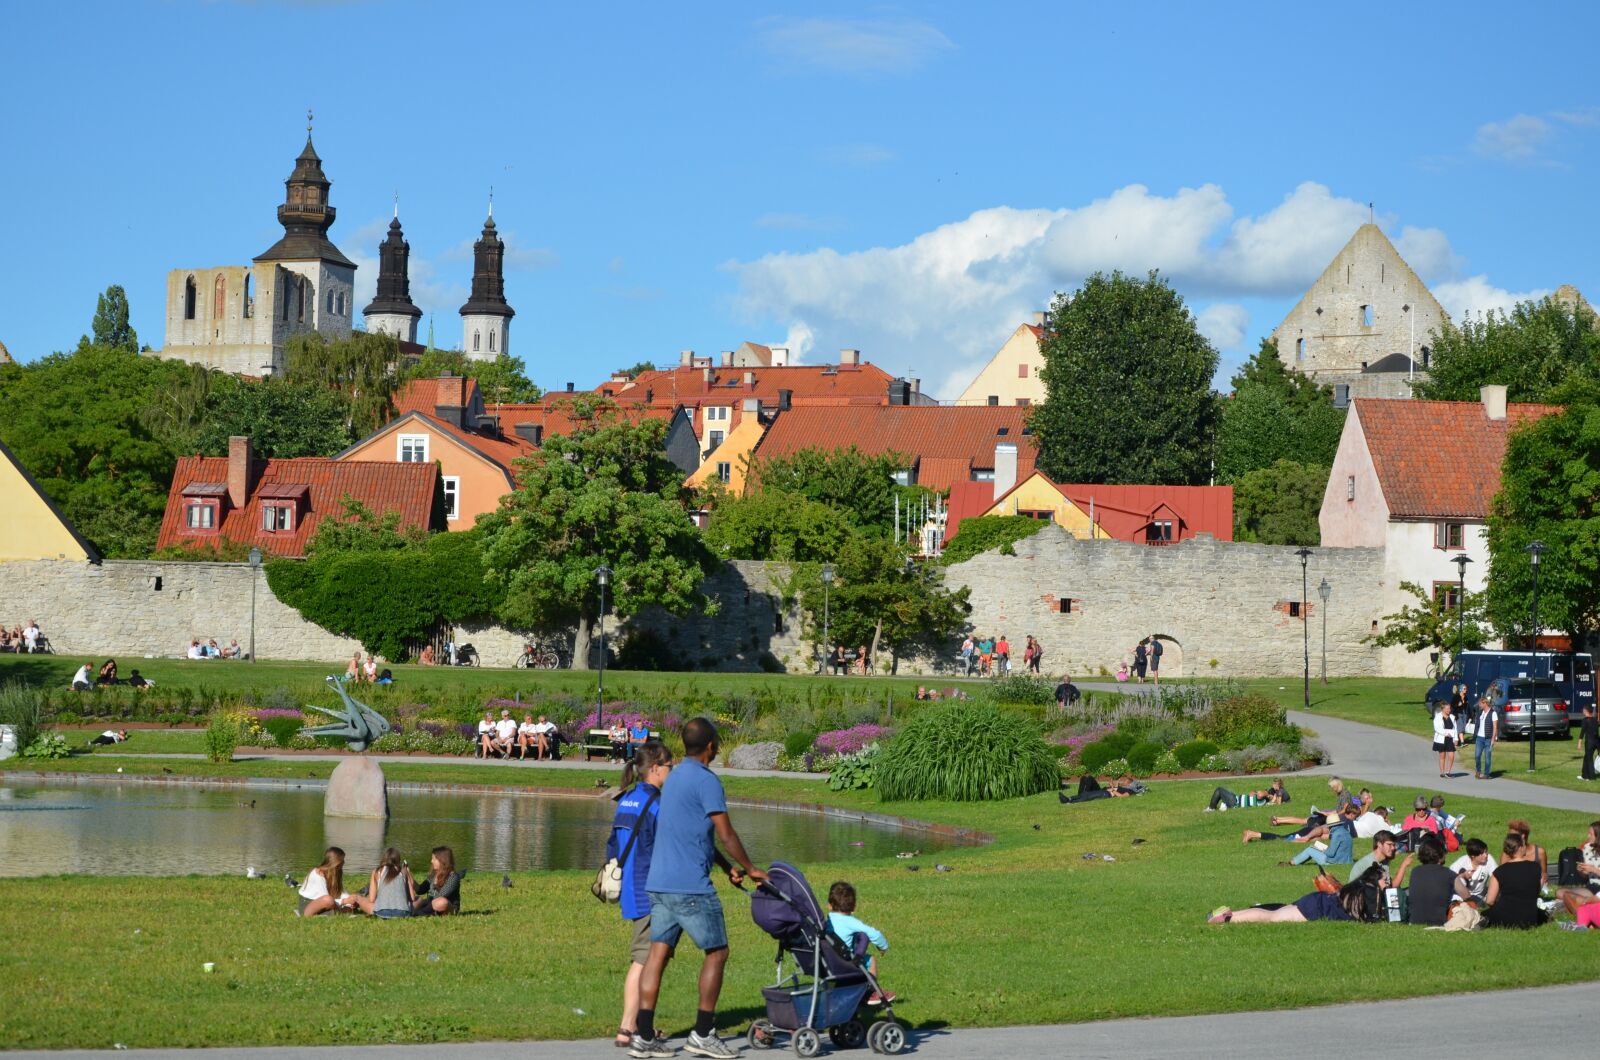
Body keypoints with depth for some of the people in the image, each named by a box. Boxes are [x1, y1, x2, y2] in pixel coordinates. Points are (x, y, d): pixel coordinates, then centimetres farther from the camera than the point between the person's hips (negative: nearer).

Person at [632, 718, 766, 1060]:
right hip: (691, 886, -8)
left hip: (659, 883, 8)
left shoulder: (674, 777, 18)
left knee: (658, 954, 6)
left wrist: (727, 868, 25)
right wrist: (750, 869, 4)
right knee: (716, 952, 3)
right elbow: (725, 834, -10)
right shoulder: (706, 781, -11)